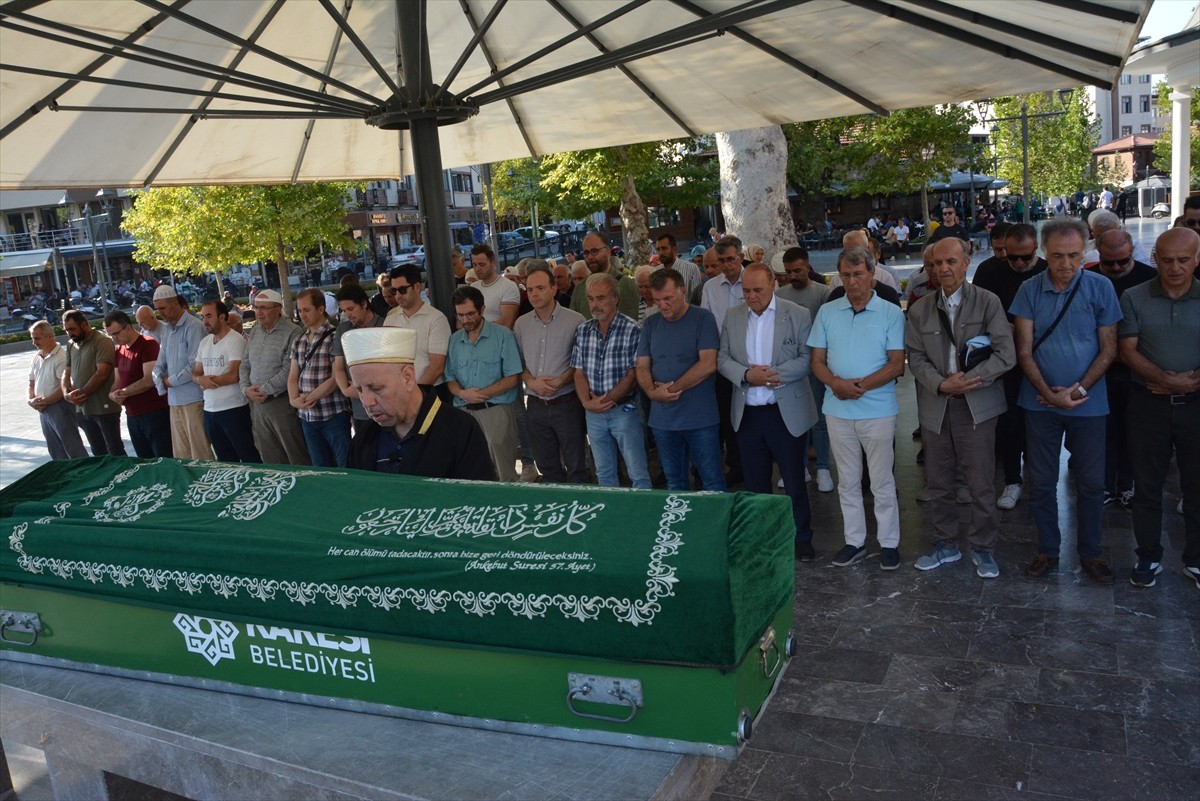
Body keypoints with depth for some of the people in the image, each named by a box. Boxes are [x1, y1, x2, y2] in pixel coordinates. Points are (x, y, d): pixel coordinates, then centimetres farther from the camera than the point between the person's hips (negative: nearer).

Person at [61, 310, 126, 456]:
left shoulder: (102, 342, -9)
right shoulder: (71, 346, 14)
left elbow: (102, 374, -17)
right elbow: (67, 373, 16)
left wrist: (80, 393, -12)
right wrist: (66, 393, -4)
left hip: (104, 407, -7)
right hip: (82, 409, 7)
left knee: (116, 452, -2)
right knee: (98, 453, 12)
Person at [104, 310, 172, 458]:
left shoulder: (148, 345, -11)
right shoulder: (119, 351, 14)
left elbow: (149, 380, -18)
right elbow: (119, 381, 19)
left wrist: (123, 393, -9)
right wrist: (112, 394, -3)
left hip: (155, 413, -8)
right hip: (132, 416, 8)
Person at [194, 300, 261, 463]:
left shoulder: (235, 340, -11)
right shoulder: (204, 342, 13)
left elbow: (234, 375, -19)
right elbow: (195, 373, 13)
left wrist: (207, 380, -7)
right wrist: (200, 379, -11)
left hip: (233, 409, -7)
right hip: (209, 409, 7)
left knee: (249, 457, -3)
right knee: (225, 460, 14)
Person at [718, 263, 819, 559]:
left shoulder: (798, 314, -5)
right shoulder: (733, 316, 5)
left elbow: (807, 359, -9)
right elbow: (722, 358, 3)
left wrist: (773, 374, -22)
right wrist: (747, 375, -15)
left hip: (787, 412, -3)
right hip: (747, 412, 3)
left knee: (794, 480, 7)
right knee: (755, 481, 14)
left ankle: (802, 538, 23)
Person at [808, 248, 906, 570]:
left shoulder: (891, 314, -3)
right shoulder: (827, 312, 5)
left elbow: (897, 364, -8)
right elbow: (817, 361, 5)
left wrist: (861, 385, -21)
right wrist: (836, 383, -16)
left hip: (878, 409, -3)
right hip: (838, 410, 3)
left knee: (882, 482, 4)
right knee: (847, 482, 12)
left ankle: (889, 543, 17)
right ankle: (855, 541, 23)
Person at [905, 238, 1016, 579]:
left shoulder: (988, 302, -2)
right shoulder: (920, 310, 8)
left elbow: (1006, 354, -7)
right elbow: (915, 357, 4)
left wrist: (969, 379, -17)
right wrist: (941, 385, -13)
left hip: (976, 406, -3)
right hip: (935, 407, 3)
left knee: (981, 484, 1)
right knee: (938, 484, 11)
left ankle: (983, 549, 18)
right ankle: (946, 545, 27)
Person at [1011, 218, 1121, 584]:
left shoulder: (1101, 288, -4)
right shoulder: (1030, 290, -4)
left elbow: (1108, 348, -2)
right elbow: (1024, 350, -4)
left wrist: (1079, 389, -14)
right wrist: (1050, 394, -14)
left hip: (1088, 403, 0)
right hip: (1040, 403, 1)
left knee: (1091, 482, 8)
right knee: (1041, 482, 9)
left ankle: (1090, 553, 25)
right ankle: (1048, 550, 25)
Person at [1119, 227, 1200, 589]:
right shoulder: (1134, 298, -1)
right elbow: (1127, 350, -5)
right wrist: (1166, 379, -18)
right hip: (1148, 405, 0)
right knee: (1147, 484, 8)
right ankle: (1148, 556, 21)